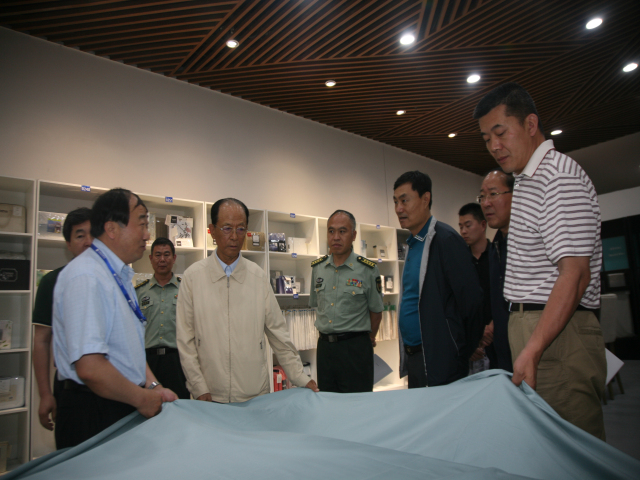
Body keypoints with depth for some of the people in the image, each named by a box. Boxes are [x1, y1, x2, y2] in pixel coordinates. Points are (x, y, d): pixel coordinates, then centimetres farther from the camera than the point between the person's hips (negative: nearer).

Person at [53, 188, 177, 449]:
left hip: (125, 408, 9)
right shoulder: (86, 277, -22)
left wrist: (152, 385, 4)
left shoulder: (120, 275, 10)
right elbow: (89, 367, -28)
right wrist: (142, 398, -15)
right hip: (94, 415, -9)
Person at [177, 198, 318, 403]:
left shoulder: (259, 277, 0)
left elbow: (278, 334, 4)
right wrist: (199, 389, -5)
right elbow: (185, 340, -2)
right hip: (210, 397, -1)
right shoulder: (193, 276, -3)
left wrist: (300, 379, 2)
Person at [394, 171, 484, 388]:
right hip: (412, 357, 8)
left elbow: (471, 299, -17)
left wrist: (465, 352, -6)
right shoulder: (413, 243, 11)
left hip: (440, 362, -8)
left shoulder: (445, 239, -16)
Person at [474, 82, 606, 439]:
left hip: (559, 334, -9)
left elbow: (575, 273, -20)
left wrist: (532, 350, -25)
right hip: (535, 327, 9)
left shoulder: (559, 177, -12)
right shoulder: (527, 181, 18)